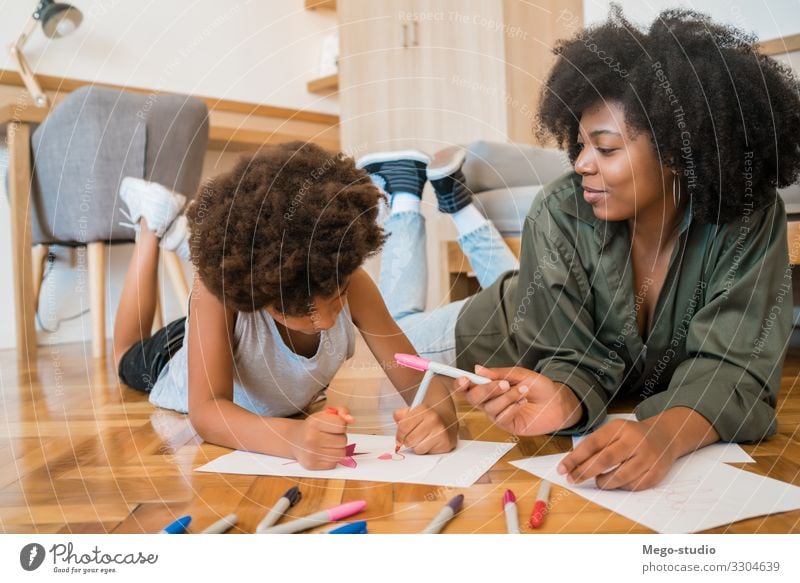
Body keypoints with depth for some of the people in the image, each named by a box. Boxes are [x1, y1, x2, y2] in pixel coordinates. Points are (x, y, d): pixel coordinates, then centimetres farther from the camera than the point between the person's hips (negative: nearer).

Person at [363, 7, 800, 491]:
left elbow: (735, 368, -38)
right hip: (530, 343, -2)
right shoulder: (561, 215, -34)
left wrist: (665, 433, -58)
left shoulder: (749, 221, -33)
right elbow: (576, 361, -32)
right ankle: (404, 191, 30)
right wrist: (563, 401, -56)